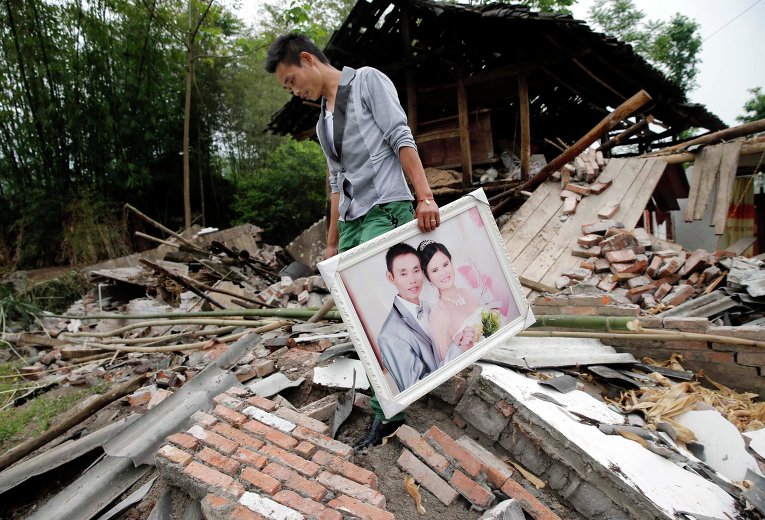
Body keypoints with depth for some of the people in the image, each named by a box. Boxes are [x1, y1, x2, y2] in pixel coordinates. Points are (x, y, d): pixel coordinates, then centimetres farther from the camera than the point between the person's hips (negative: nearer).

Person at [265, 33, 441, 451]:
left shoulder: (367, 81, 3)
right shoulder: (323, 124, 23)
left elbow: (401, 140, -10)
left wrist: (425, 197, -21)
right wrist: (331, 244, 19)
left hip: (386, 211, -8)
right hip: (351, 223, 8)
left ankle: (385, 412, -1)